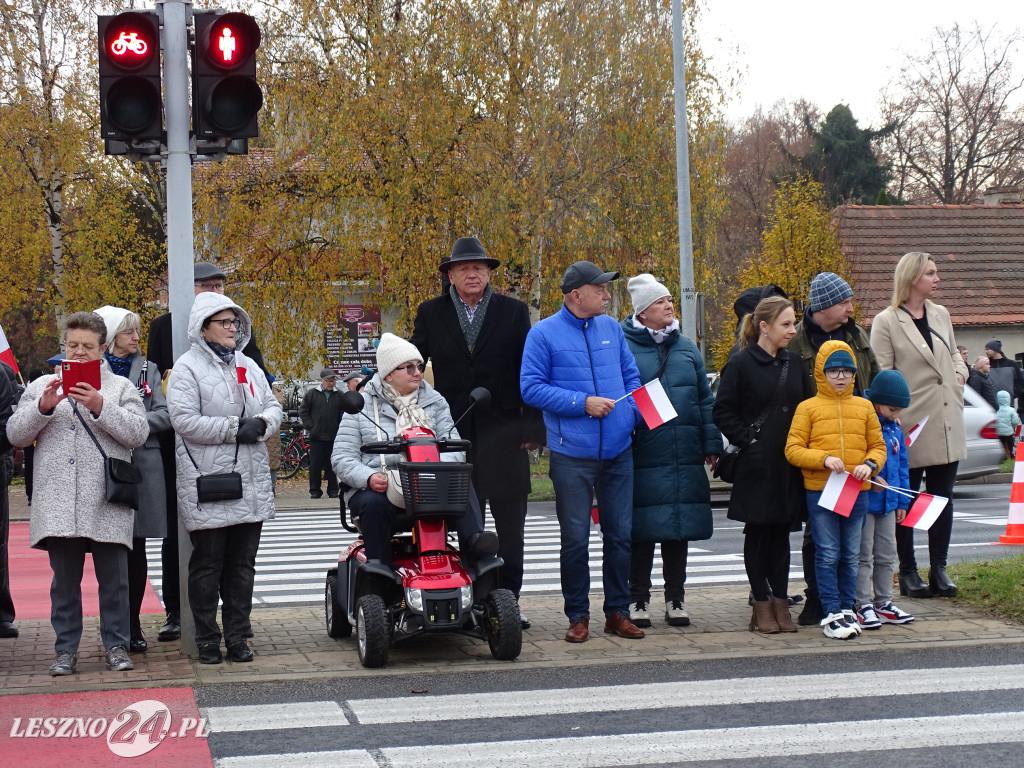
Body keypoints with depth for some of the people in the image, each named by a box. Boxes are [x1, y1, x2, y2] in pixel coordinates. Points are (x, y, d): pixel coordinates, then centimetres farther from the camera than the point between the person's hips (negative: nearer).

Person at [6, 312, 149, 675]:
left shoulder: (121, 387, 10)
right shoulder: (40, 387, 16)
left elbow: (138, 433, -3)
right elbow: (15, 434, 9)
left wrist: (101, 408, -14)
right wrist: (42, 408, -8)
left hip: (106, 503, -1)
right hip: (57, 504, 2)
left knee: (114, 579, 1)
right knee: (65, 580, 6)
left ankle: (116, 645, 11)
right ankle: (66, 649, 14)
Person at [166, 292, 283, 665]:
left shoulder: (247, 366, 16)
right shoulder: (187, 368, -5)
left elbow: (273, 407, 17)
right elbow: (185, 420, -16)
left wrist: (261, 423, -7)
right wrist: (235, 428, -17)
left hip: (251, 484, 6)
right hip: (208, 486, -6)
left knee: (242, 564, 10)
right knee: (207, 566, 2)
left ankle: (238, 637, 19)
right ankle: (207, 640, 10)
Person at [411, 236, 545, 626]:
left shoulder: (513, 311, 5)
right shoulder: (431, 313, 7)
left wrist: (533, 426, -2)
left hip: (503, 433, 0)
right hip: (454, 433, 0)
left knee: (510, 526, 3)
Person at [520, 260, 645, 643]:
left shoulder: (611, 328, 11)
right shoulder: (544, 333, -3)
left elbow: (631, 377, 18)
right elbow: (531, 388, -9)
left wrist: (634, 412, -2)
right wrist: (583, 403, -14)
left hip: (617, 451, 4)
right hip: (572, 454, -4)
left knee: (621, 534, 6)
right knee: (575, 538, 0)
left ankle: (618, 611, 18)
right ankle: (578, 615, 12)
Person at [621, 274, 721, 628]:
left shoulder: (686, 347, 14)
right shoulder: (623, 346, -2)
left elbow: (705, 398, 16)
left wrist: (711, 444, 10)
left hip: (684, 457, 4)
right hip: (642, 458, -4)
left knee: (679, 528, 9)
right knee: (642, 531, 0)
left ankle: (675, 599, 18)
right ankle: (638, 600, 12)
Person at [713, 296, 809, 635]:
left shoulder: (793, 364, 11)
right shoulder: (741, 364, -6)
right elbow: (722, 412, -7)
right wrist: (747, 440, -13)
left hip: (788, 464, 5)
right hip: (756, 466, -5)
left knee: (782, 532, 8)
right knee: (757, 532, 2)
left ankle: (781, 601, 14)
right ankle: (762, 604, 8)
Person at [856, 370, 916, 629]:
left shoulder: (895, 430, 11)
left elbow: (902, 466, 17)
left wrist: (902, 501, 15)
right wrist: (871, 479, -23)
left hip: (888, 503, 8)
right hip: (864, 502, -8)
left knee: (887, 555, 13)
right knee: (863, 555, -1)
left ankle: (883, 602, 23)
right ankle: (863, 605, 4)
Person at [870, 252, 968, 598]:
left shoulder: (941, 314, 11)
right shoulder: (886, 322, -7)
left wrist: (960, 371, 6)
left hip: (947, 425, 6)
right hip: (911, 426, -6)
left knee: (943, 498, 8)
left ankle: (939, 569, 16)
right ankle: (908, 573, 12)